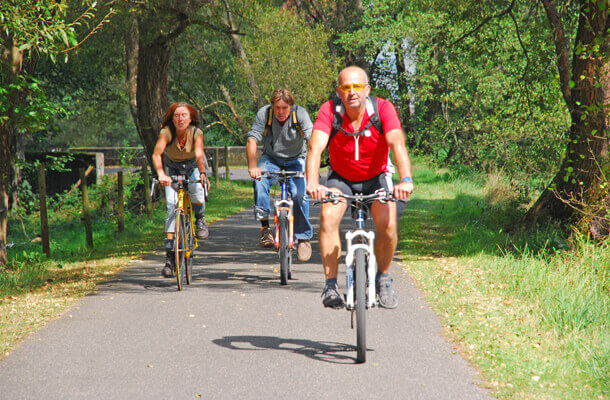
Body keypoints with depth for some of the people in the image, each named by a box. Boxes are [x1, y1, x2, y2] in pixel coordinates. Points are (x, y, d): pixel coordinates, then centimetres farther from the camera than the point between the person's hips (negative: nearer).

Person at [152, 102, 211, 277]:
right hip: (172, 169, 0)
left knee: (197, 191, -32)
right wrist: (161, 174, -57)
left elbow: (199, 155, -39)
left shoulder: (196, 132, -25)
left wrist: (202, 174, -56)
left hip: (192, 167, 0)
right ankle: (170, 256, -18)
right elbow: (156, 154, -40)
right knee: (172, 207, -17)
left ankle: (200, 218, 4)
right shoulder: (167, 132, -26)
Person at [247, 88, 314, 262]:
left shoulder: (300, 113, -19)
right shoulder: (264, 114, -16)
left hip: (295, 160, -1)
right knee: (259, 182, -30)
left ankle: (303, 237, -6)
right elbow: (252, 139, -23)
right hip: (271, 159, 1)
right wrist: (252, 166, -38)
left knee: (299, 194, -23)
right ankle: (265, 227, -21)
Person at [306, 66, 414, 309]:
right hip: (341, 178, 0)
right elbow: (316, 147, -34)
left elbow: (397, 144, -36)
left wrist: (406, 179, -54)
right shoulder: (329, 111, -22)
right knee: (328, 216, -26)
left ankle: (382, 278, 6)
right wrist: (312, 183, -52)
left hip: (376, 177, 0)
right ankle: (331, 284, -17)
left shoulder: (383, 109, -23)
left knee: (388, 225, -21)